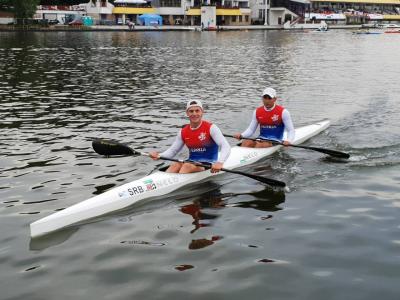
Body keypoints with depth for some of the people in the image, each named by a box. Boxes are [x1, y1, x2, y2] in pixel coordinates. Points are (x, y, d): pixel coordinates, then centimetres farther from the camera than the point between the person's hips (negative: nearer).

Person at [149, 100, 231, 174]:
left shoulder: (211, 128, -7)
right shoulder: (183, 132, 8)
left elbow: (226, 146, -17)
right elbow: (172, 150, 11)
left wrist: (219, 162, -36)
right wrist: (159, 156, -11)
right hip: (191, 162, 4)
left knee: (187, 166, -30)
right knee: (175, 165, -24)